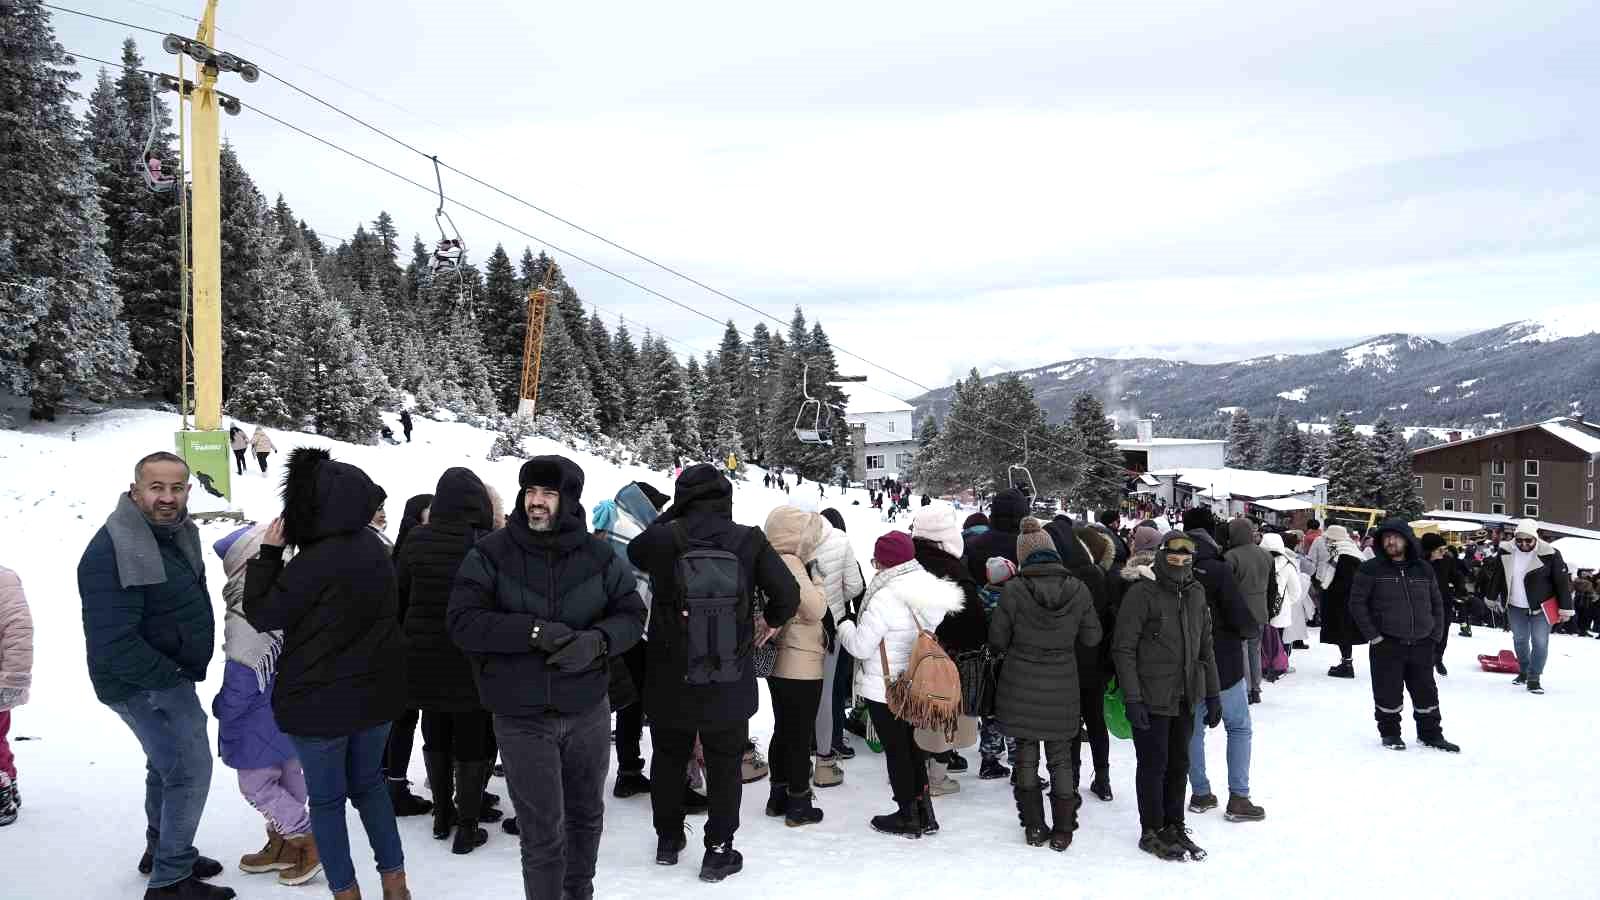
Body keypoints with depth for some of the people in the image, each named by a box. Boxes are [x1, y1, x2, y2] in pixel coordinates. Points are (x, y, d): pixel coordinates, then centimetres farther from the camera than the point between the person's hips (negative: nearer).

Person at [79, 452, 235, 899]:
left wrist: (184, 669, 9)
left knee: (167, 764, 23)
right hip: (142, 683, -10)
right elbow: (113, 644, -30)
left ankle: (161, 851, 42)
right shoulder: (112, 552, -27)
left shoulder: (176, 530, 2)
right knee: (190, 769, -6)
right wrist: (172, 677, -19)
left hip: (169, 673, 10)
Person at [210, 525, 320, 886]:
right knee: (288, 778, 17)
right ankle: (283, 846, 31)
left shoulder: (244, 615, -25)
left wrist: (222, 708, -4)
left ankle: (308, 841, 6)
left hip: (260, 719, -8)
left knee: (256, 783, 6)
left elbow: (241, 676, -22)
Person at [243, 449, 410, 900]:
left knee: (326, 798, 11)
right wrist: (279, 558, 8)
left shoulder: (317, 561, -25)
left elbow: (262, 614, -13)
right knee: (368, 782, 21)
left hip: (322, 699, -7)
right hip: (376, 690, 7)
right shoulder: (373, 546, 0)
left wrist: (268, 553, -6)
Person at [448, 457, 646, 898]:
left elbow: (632, 614, 1)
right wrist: (534, 631, -25)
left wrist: (597, 641, -20)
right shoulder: (491, 554, -9)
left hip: (588, 712, 3)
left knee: (586, 816, 21)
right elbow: (463, 622, -14)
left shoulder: (598, 555, -3)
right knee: (542, 833, 1)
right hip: (522, 719, -3)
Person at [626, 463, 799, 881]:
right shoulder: (749, 540, -9)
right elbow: (788, 594, -9)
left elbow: (634, 552, 14)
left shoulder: (663, 538, -9)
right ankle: (718, 851, 18)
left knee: (668, 757, 21)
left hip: (669, 678, 1)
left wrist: (670, 514, 15)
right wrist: (771, 621, 11)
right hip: (729, 683, -1)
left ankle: (668, 839, 34)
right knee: (725, 764, 14)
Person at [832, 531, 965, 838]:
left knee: (895, 749, 6)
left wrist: (843, 618, -3)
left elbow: (861, 646, -20)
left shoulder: (885, 598, -25)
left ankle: (908, 815, 17)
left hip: (884, 689, -8)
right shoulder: (927, 589, 0)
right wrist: (856, 617, 9)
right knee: (912, 745, 19)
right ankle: (923, 812, 27)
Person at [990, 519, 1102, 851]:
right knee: (1061, 758, 13)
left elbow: (997, 640, -7)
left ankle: (1034, 827, 19)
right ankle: (1062, 831, 17)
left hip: (1021, 687, -1)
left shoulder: (1014, 590, -15)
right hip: (1062, 689, 1)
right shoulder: (1077, 589, -8)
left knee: (1026, 755, 13)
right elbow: (1091, 638, 2)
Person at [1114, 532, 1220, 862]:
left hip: (1186, 698, 6)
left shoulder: (1195, 593, 8)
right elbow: (1123, 648, -14)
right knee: (1154, 764, 3)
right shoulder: (1141, 592, -13)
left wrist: (1212, 695, 13)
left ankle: (1174, 826, 27)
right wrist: (1132, 698, -18)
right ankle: (1151, 832, 16)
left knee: (1179, 763, 14)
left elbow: (1206, 647, 15)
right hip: (1151, 698, -6)